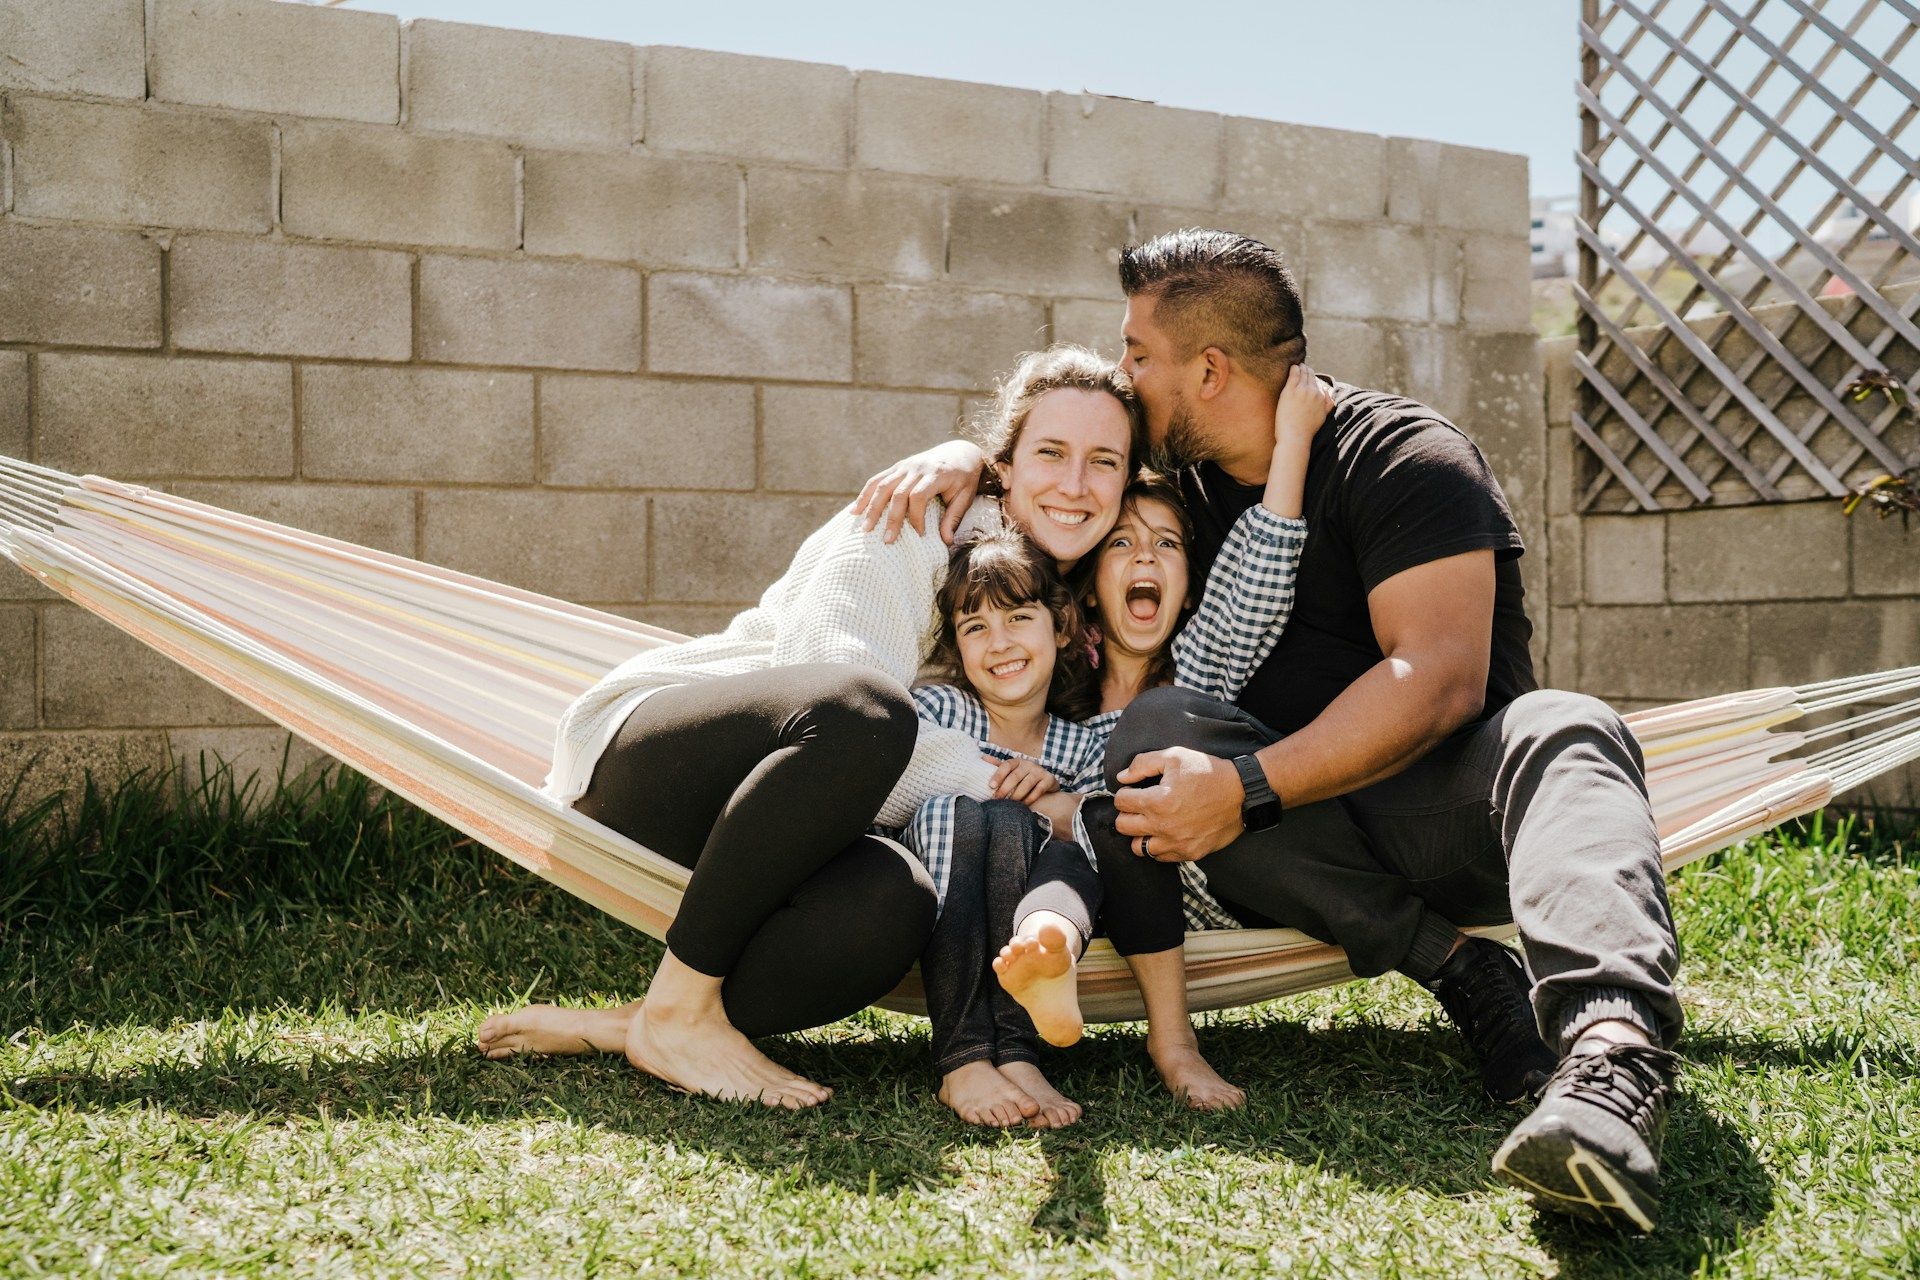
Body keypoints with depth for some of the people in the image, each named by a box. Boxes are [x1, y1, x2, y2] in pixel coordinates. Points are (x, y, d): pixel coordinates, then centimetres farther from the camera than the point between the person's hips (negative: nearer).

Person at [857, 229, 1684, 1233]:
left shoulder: (1399, 455, -10)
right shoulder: (1180, 474, 9)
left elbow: (1441, 678, -22)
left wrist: (1249, 790, -31)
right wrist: (965, 457, 1)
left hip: (1444, 808, -4)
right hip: (1303, 846, 5)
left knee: (1565, 734, -35)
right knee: (1153, 733, -24)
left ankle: (1613, 1045, -62)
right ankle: (1453, 965, -26)